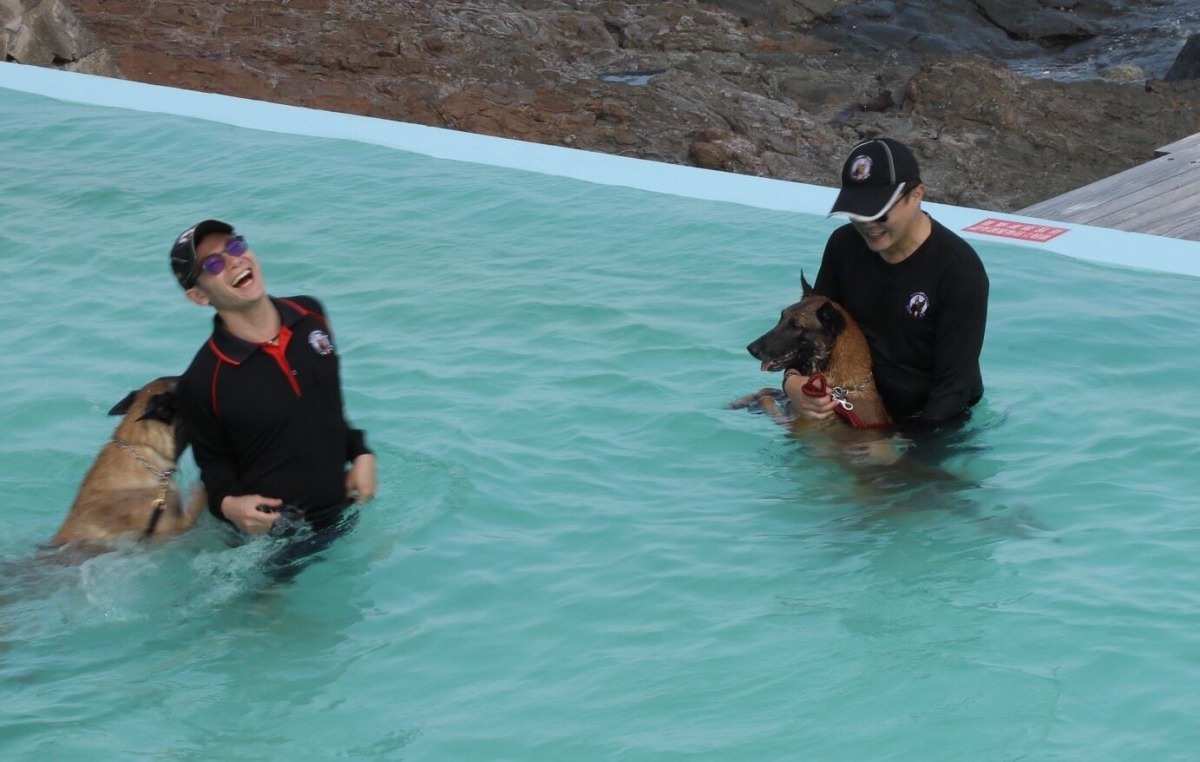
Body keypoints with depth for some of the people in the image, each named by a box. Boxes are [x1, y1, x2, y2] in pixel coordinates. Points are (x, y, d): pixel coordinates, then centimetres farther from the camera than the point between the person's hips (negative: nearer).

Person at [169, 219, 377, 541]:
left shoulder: (309, 315, -2)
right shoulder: (202, 382, -20)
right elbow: (214, 463, -6)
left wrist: (360, 453, 5)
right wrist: (226, 503, -26)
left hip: (341, 514, 5)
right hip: (271, 532, -5)